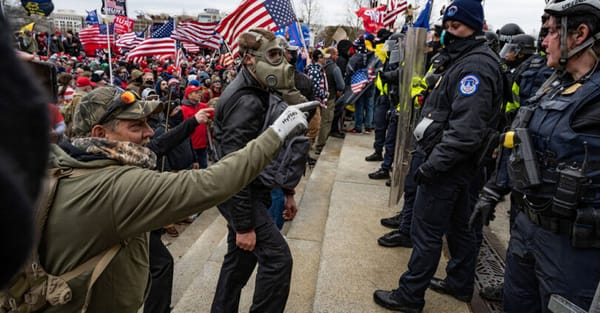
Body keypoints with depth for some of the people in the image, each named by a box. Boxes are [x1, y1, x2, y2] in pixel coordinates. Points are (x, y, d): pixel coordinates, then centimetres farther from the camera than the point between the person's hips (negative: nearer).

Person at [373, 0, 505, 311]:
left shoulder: (476, 66, -19)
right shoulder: (465, 60, 14)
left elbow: (465, 130, -27)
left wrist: (432, 165, -23)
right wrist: (432, 157, 14)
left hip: (447, 166, -10)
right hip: (457, 164, 10)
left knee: (426, 233, -1)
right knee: (458, 225, 20)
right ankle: (460, 283, 36)